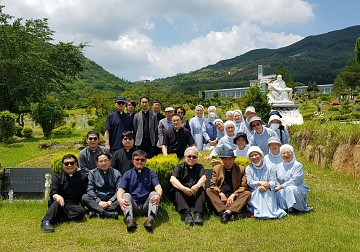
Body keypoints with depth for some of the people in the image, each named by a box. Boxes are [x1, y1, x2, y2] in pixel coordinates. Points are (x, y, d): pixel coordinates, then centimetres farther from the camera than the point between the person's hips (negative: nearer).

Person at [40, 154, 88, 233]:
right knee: (57, 202, -34)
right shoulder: (57, 177, 7)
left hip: (73, 206, 1)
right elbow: (53, 193, -8)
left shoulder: (83, 177, 10)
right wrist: (57, 196, -32)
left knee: (81, 211, -31)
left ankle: (56, 219, -38)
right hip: (58, 205, 0)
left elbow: (85, 194, 14)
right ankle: (46, 222, -50)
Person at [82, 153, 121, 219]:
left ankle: (97, 212, -34)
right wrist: (99, 201, -16)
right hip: (97, 202, 0)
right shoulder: (92, 173, 9)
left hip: (111, 202, 0)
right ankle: (108, 213, -42)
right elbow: (90, 190, -1)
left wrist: (110, 201, -15)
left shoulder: (116, 173, 8)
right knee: (84, 197, -26)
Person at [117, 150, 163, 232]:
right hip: (133, 206, 0)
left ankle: (151, 219, -46)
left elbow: (158, 186, -6)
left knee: (154, 193, -24)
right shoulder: (127, 174, 11)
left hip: (146, 206, 0)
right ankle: (129, 219, -47)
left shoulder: (150, 173, 10)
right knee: (126, 195, -24)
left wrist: (158, 195, -30)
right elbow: (121, 189, -2)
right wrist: (120, 199, -26)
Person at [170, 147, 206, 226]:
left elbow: (203, 178, -7)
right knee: (177, 190, -28)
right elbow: (172, 179, -10)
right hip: (183, 195, -1)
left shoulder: (199, 167, 15)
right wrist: (184, 188, -28)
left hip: (196, 196, 1)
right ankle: (186, 213, -44)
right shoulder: (180, 167, 10)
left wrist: (197, 185, -31)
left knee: (201, 190, -26)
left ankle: (198, 214, -42)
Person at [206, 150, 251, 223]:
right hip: (220, 196, 1)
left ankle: (228, 212, -43)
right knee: (208, 191, -26)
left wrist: (233, 195, -15)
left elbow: (244, 186, 1)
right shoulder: (216, 168, 10)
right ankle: (223, 212, -42)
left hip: (234, 197, 0)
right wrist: (221, 194, -17)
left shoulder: (241, 169, 7)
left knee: (247, 193, -27)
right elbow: (213, 184, 2)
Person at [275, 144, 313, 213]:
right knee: (278, 193, -27)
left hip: (297, 189, -4)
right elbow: (277, 180, 12)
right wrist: (278, 187, -9)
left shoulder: (298, 165, -8)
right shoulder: (279, 166, 10)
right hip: (282, 189, 4)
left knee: (290, 189, -36)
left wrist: (282, 186, -17)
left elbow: (294, 181, -18)